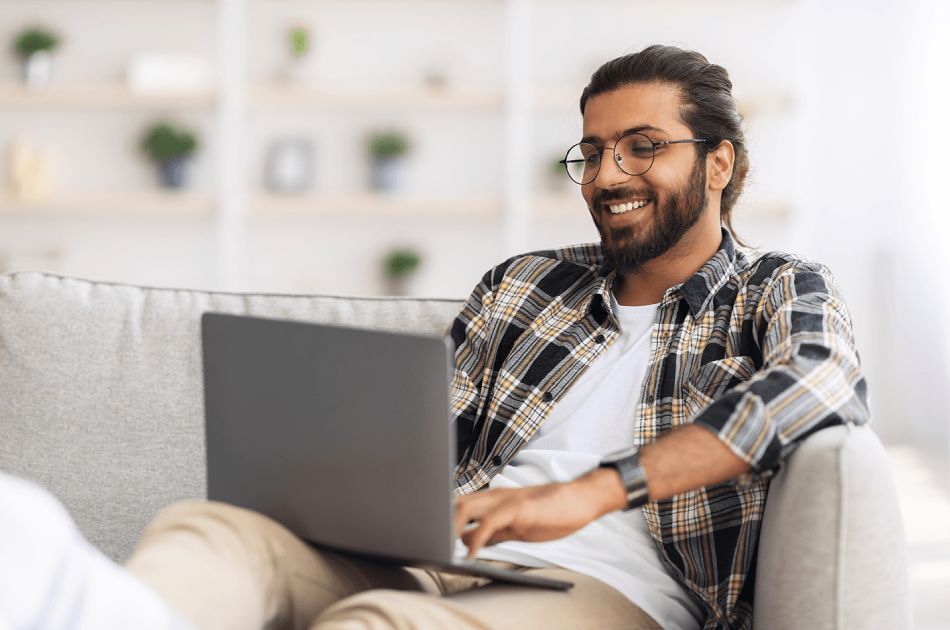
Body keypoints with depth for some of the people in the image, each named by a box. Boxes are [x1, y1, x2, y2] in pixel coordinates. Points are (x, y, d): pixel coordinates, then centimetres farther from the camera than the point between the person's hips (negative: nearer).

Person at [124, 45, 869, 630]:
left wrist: (591, 492, -25)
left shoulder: (780, 292, 11)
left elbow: (824, 385, -14)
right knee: (210, 530, -25)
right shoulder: (523, 284, 24)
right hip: (447, 565, 5)